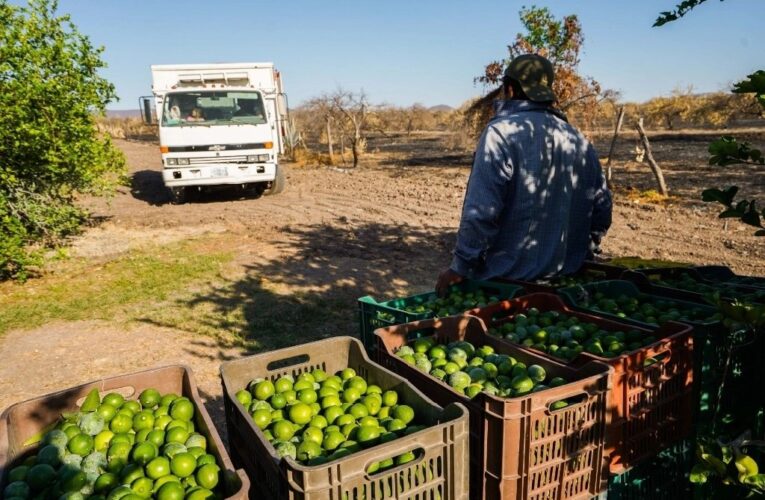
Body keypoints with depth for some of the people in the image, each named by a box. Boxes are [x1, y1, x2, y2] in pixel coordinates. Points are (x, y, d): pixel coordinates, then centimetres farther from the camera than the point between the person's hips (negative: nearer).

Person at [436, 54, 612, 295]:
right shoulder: (579, 141, 7)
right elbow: (601, 208, 12)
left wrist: (460, 268, -13)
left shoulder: (501, 132, -13)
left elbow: (481, 212, -21)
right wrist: (579, 254, 24)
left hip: (506, 278, -6)